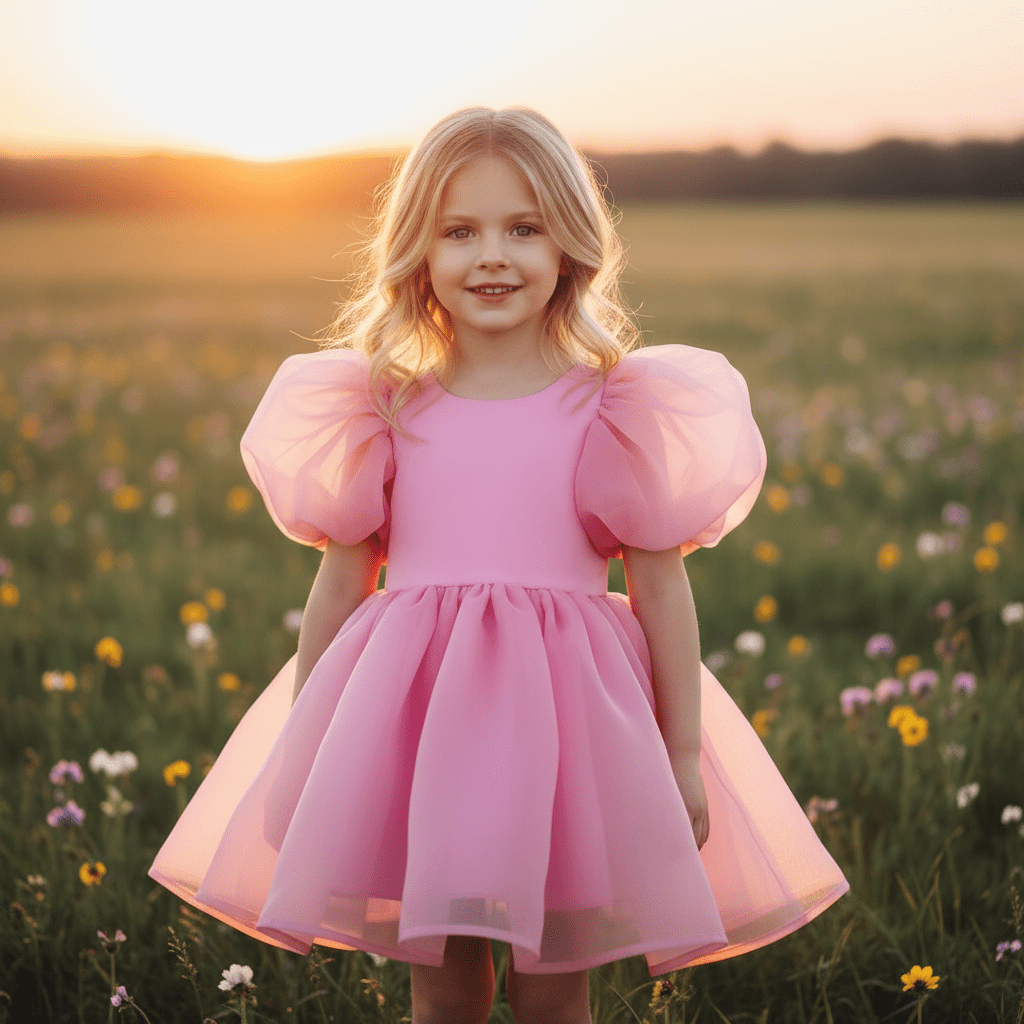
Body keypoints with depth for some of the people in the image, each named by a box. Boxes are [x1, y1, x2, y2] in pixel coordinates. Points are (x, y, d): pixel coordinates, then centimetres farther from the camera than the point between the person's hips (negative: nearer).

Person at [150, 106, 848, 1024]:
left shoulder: (613, 409, -1)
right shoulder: (388, 408, 4)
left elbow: (661, 586, 1)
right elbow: (341, 581, 9)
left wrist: (685, 755, 1)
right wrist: (298, 745, 11)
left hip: (565, 708, -1)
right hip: (412, 712, 1)